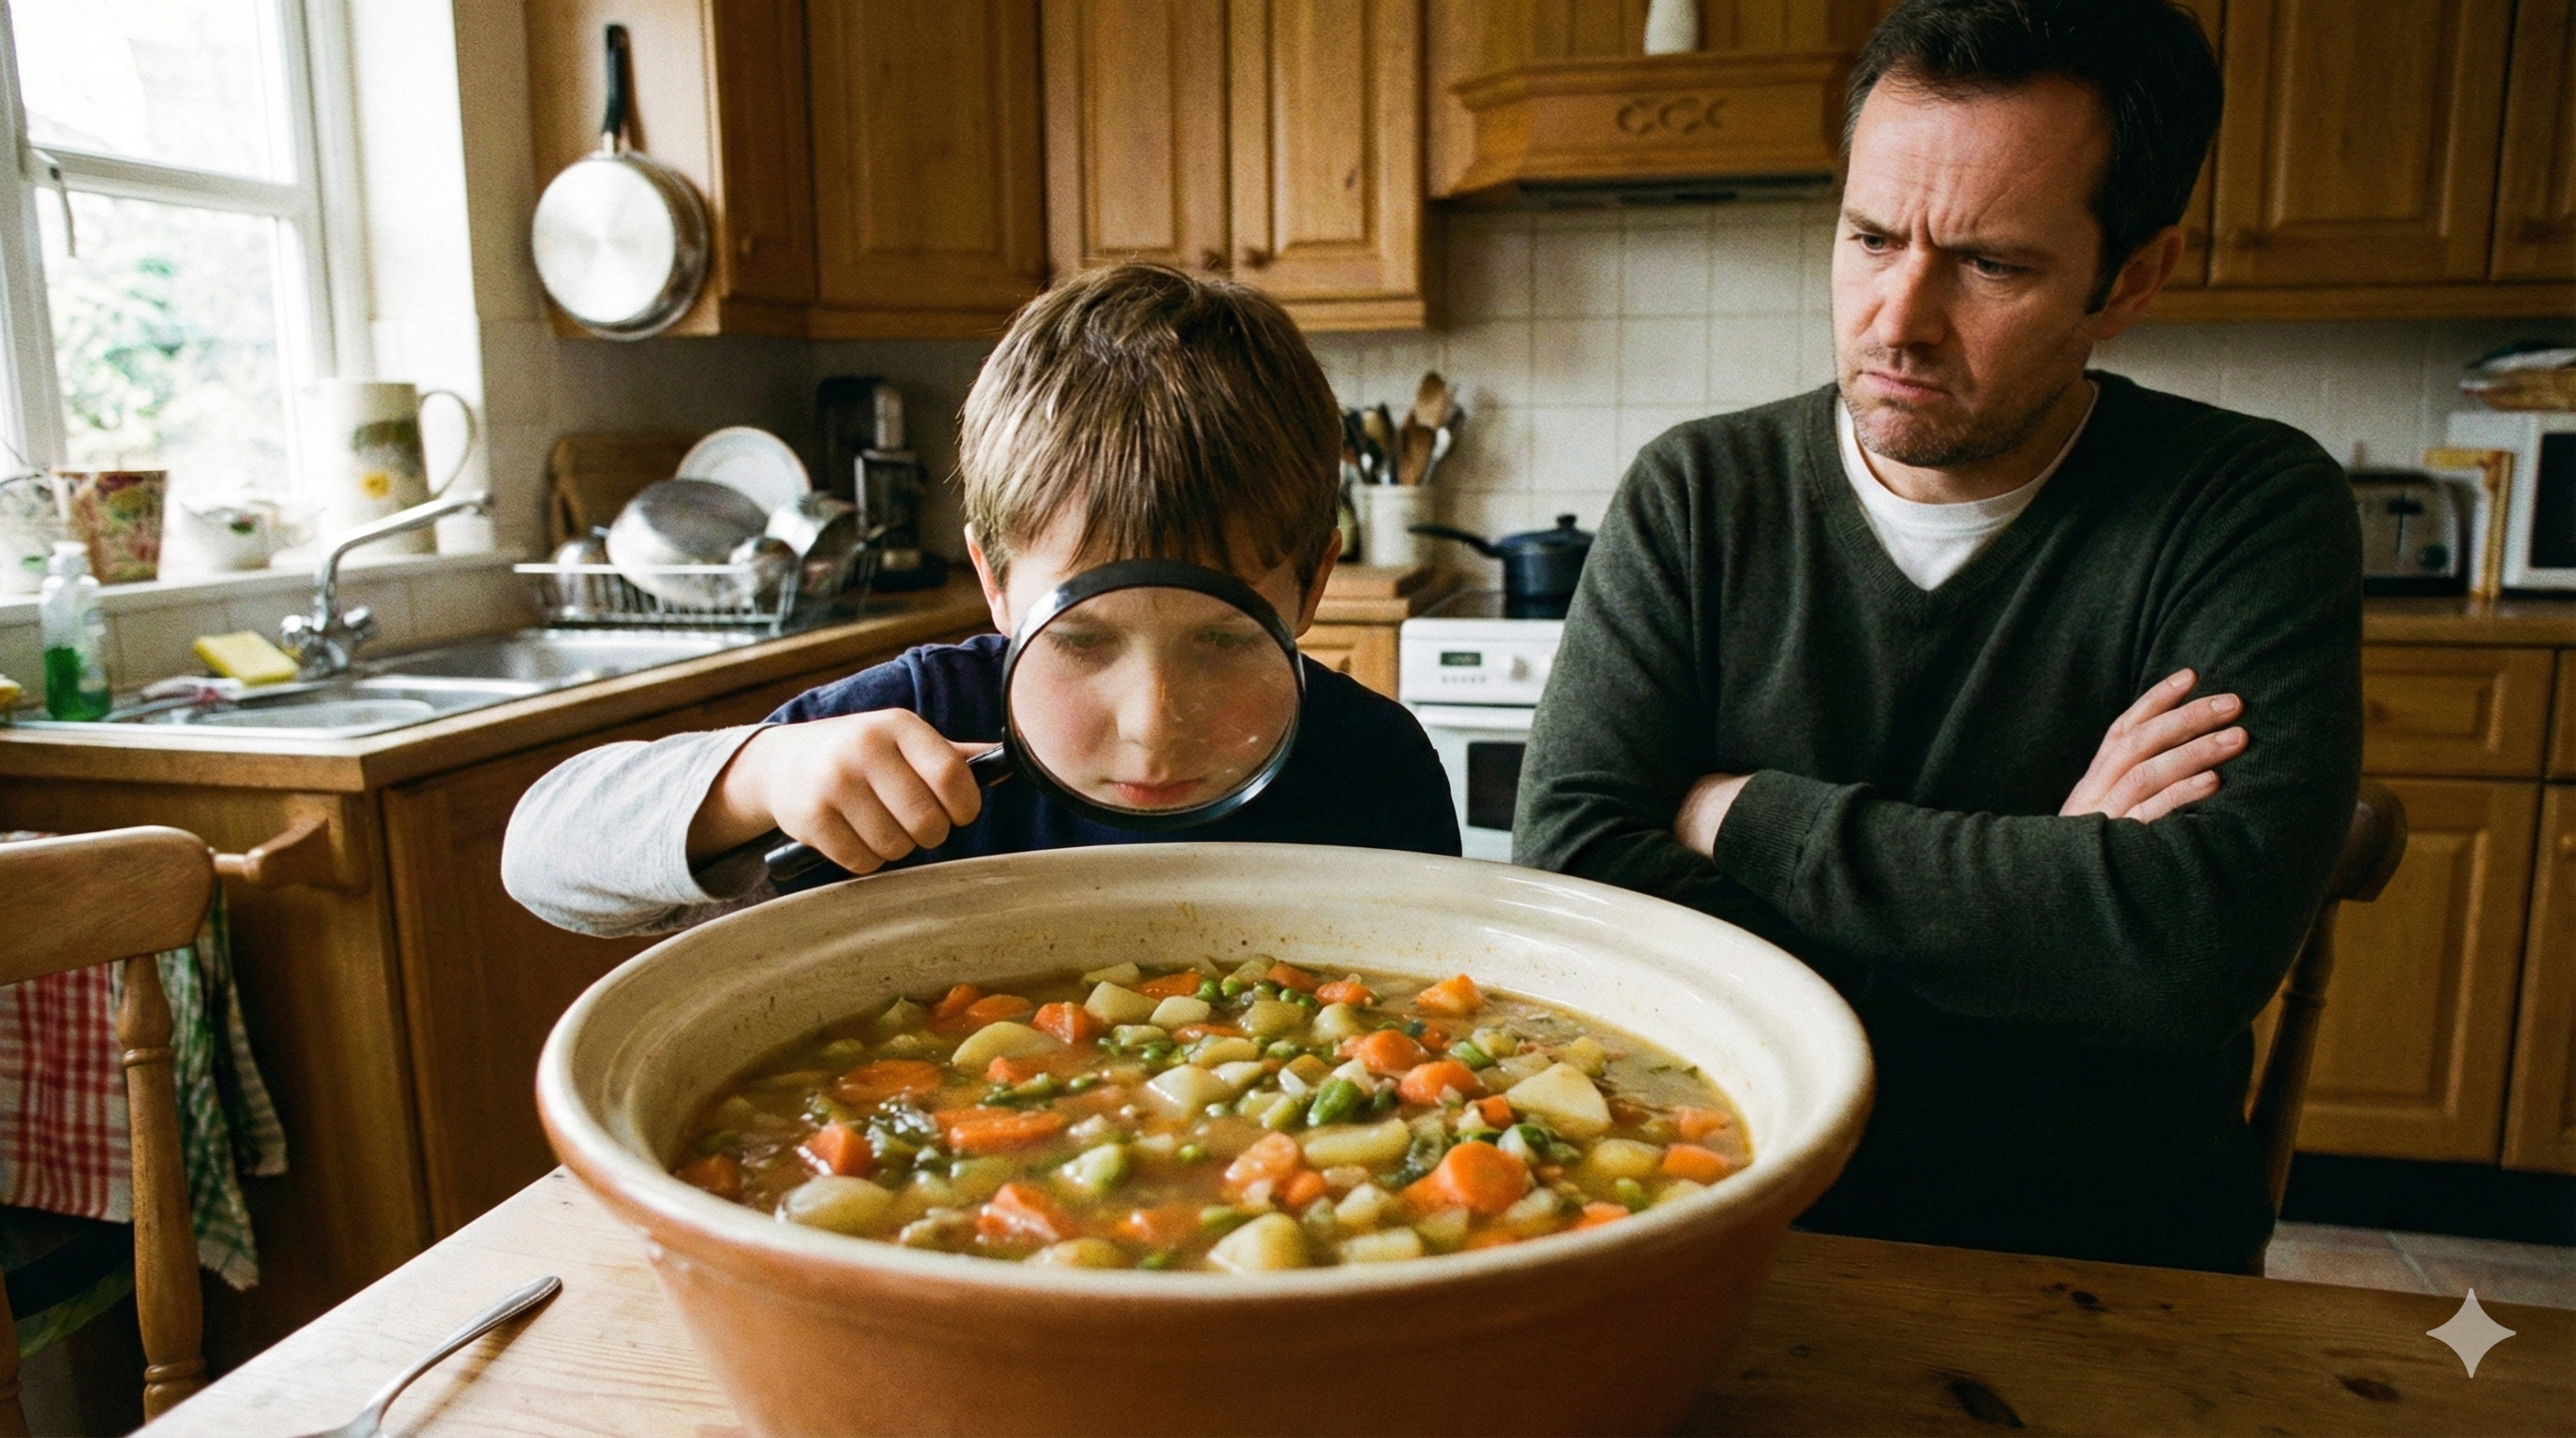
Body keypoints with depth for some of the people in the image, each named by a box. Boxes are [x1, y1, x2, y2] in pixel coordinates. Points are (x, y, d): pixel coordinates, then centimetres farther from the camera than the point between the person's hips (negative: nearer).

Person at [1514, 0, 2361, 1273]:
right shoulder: (1698, 497, -1)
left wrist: (1740, 815, -15)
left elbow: (2205, 943, -22)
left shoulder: (2253, 513, -6)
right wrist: (2037, 888, -16)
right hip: (1740, 1206, 0)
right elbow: (1566, 868, -14)